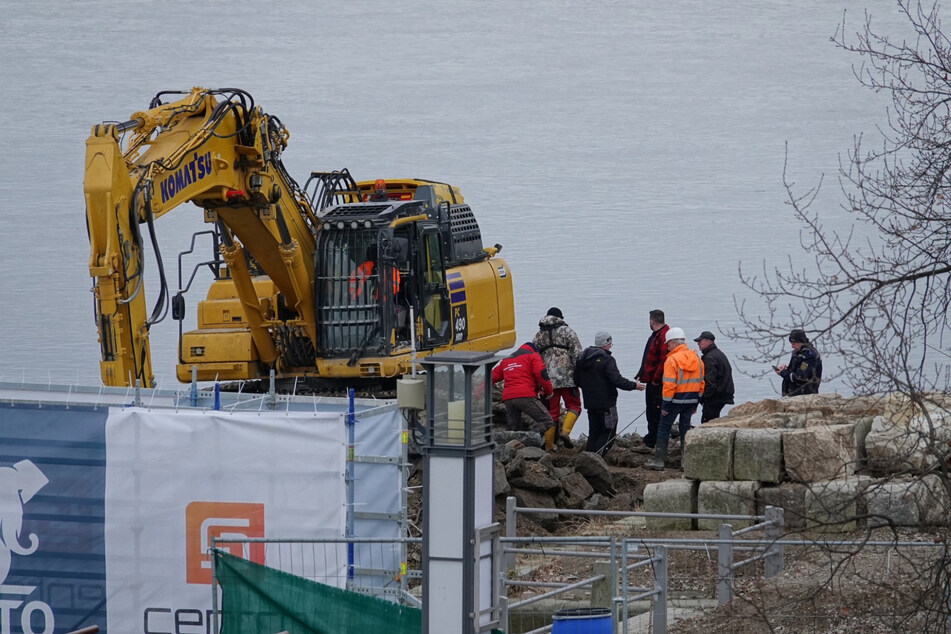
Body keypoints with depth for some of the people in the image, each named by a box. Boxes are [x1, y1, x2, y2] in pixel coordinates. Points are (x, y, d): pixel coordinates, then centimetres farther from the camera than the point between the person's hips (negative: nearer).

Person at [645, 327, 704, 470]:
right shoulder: (696, 358, 6)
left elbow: (669, 385, -18)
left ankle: (659, 460, 6)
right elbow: (701, 383, 11)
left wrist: (665, 405, -12)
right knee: (685, 428, 13)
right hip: (691, 400, 6)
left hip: (676, 399, -6)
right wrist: (696, 403, 18)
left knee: (663, 428, 5)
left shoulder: (672, 360, -15)